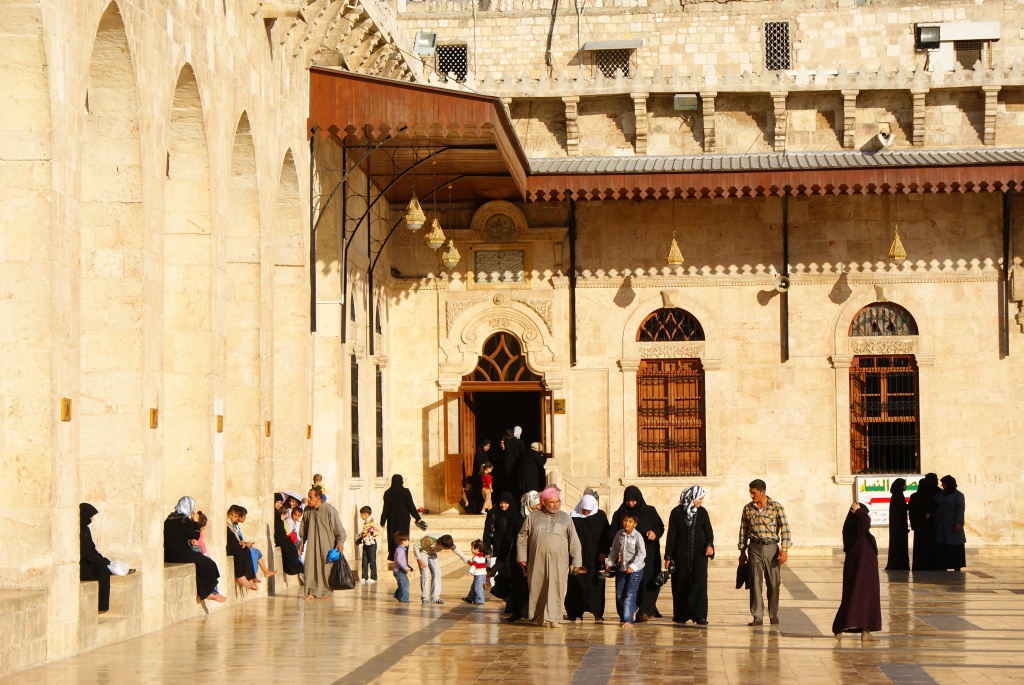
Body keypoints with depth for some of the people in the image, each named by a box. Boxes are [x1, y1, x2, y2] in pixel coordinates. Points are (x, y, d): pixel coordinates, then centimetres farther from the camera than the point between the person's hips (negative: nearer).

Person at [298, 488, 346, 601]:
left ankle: (326, 592, 11)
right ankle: (312, 592, 4)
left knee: (326, 567, 0)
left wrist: (340, 542, -14)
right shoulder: (307, 510, 2)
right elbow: (303, 527, 16)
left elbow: (338, 528, -10)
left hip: (326, 544, -4)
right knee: (310, 567, -2)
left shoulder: (329, 510, -14)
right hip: (312, 544, 4)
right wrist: (302, 542, 17)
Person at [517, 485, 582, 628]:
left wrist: (576, 561, 4)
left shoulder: (565, 517, 10)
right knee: (537, 588, 4)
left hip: (558, 561, -1)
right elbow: (522, 537, 12)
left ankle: (554, 617, -5)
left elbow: (574, 541, 9)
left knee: (556, 589, -7)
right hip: (537, 561, 1)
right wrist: (522, 557, 6)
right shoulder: (533, 517, 9)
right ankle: (539, 616, 18)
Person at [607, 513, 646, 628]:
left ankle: (628, 620, -10)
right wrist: (610, 562, 11)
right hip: (622, 568, 6)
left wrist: (633, 566, -30)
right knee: (619, 595, 11)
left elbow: (642, 554, -21)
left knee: (630, 595, -12)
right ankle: (634, 609, 36)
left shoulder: (637, 536, -14)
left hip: (635, 570, -6)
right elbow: (614, 550, 16)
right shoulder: (619, 534, 2)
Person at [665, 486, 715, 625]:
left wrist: (709, 544, -18)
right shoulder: (677, 513, 0)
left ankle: (700, 616, -8)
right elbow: (671, 535, 1)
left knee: (699, 582, -7)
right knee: (681, 583, 0)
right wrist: (668, 556, -2)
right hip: (681, 554, -1)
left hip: (699, 553, 1)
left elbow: (708, 531, 2)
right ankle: (680, 615, 10)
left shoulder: (702, 512, 6)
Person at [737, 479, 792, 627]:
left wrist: (784, 550, -13)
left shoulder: (776, 507, -4)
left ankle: (773, 614, 20)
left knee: (773, 583, 5)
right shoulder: (748, 509, 5)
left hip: (771, 547, -1)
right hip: (755, 548, 1)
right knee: (755, 583, -5)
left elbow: (785, 529, -5)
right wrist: (742, 552, 11)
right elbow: (743, 531, 12)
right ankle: (757, 617, -3)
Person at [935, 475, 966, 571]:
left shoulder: (958, 495, -5)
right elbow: (937, 508, 17)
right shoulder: (942, 494, 13)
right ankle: (943, 566, 4)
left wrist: (959, 523, -22)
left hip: (952, 526, -6)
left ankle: (957, 566, 0)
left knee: (955, 547, -3)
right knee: (942, 547, 2)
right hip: (941, 525, 6)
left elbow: (960, 509, -13)